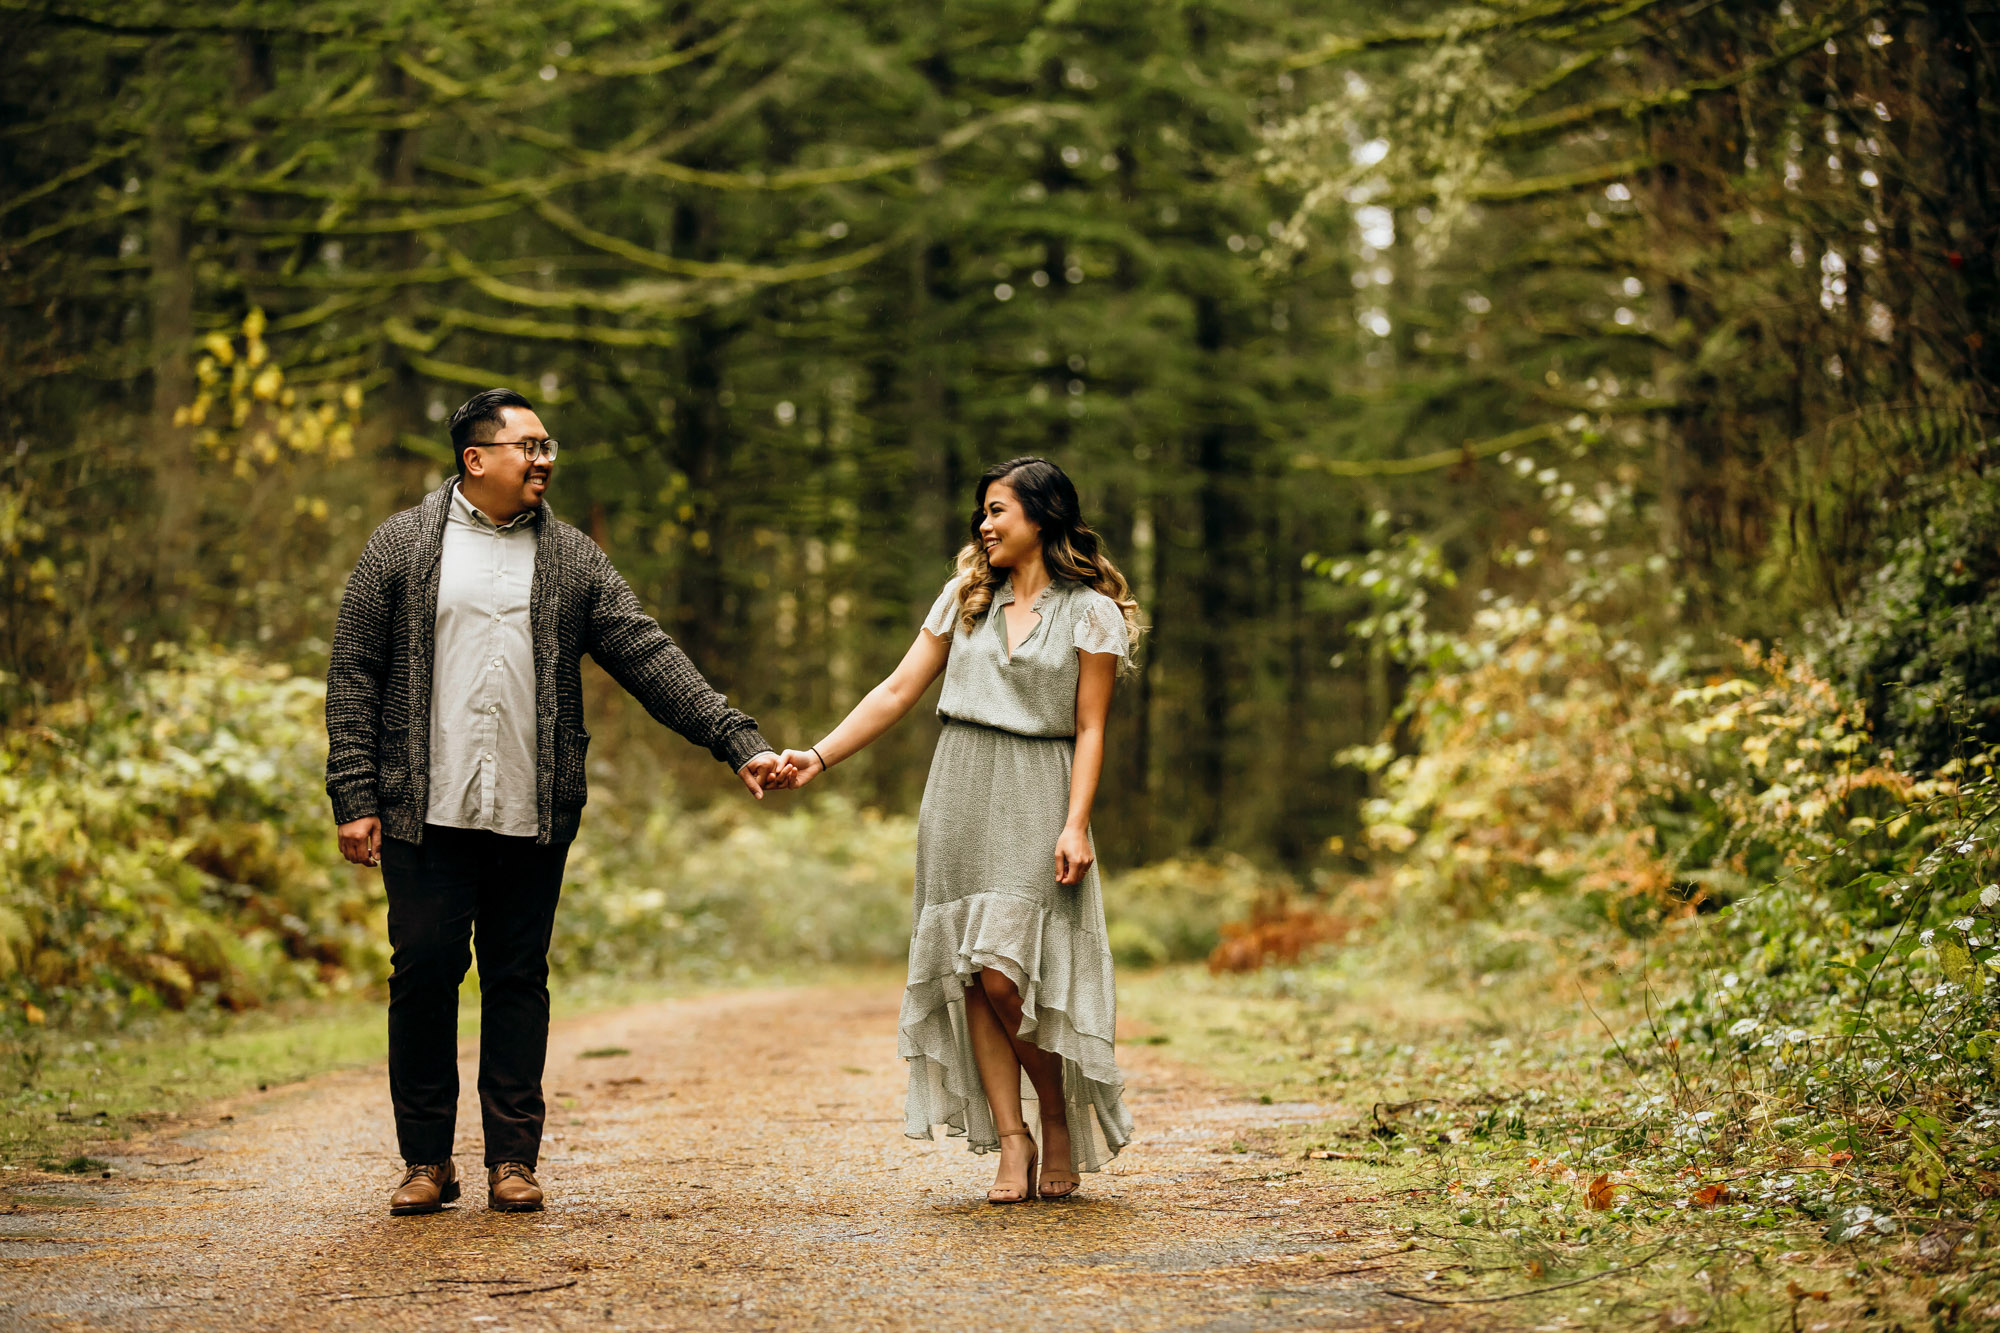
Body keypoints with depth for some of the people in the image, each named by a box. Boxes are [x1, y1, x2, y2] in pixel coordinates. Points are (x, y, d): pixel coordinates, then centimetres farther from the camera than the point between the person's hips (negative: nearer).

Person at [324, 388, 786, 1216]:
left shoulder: (572, 560, 9)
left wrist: (736, 740, -5)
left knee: (519, 979, 5)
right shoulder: (402, 547, 4)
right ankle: (426, 1160, 13)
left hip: (532, 815, 2)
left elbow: (649, 658, 4)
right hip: (426, 810, -2)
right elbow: (354, 676, 2)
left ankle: (513, 1158, 13)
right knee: (424, 972, 1)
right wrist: (355, 796, -5)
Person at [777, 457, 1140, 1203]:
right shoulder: (966, 598, 15)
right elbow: (898, 692, 12)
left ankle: (1061, 1122, 6)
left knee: (1002, 974, -15)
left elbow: (1089, 731, -1)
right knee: (969, 977, -3)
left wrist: (1076, 825, -13)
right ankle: (1011, 1142, 1)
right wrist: (821, 755, 2)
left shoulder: (1091, 613, 2)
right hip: (958, 799, 5)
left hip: (1034, 804, -5)